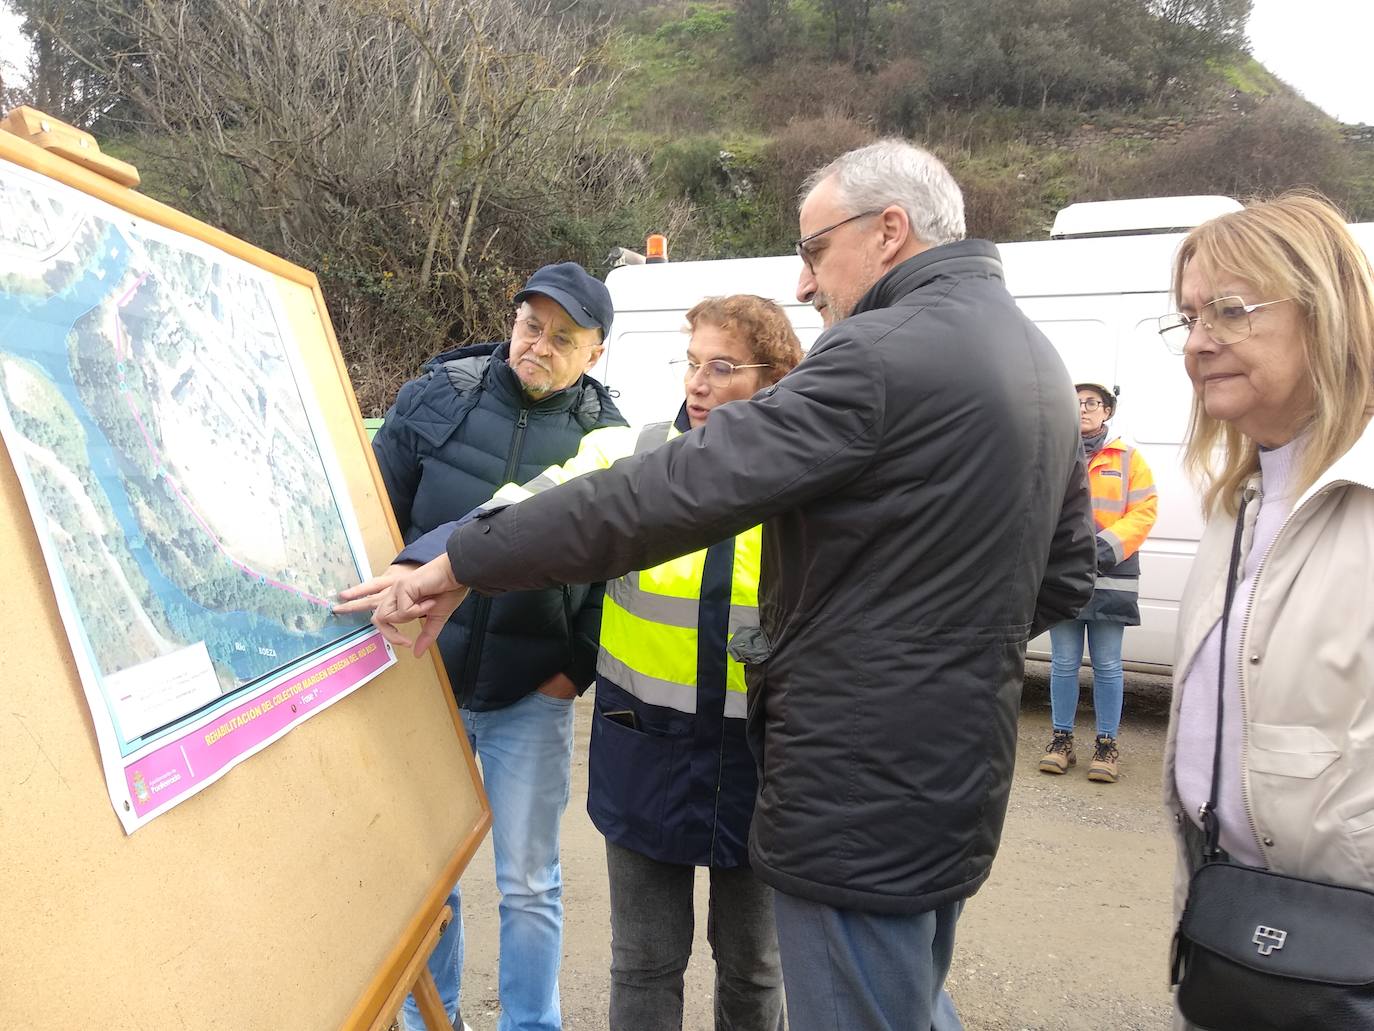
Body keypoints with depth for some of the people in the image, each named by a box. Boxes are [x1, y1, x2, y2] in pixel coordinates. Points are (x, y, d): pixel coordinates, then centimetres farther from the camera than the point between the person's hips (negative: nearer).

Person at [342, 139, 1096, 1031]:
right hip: (957, 781, 9)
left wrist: (463, 563, -18)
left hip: (858, 796, -9)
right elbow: (1066, 575, 16)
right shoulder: (1038, 360, 11)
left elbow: (673, 489, -25)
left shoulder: (884, 355, -20)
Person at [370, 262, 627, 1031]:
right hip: (423, 678, 2)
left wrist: (579, 667, -4)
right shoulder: (438, 396, -2)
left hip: (532, 697, -1)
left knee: (529, 883, 8)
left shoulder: (607, 436, -3)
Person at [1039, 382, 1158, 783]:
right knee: (1064, 663, 6)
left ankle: (1106, 744, 15)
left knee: (1107, 666, 4)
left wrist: (1108, 546, -14)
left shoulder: (1127, 458, 6)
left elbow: (1144, 511, 0)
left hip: (1110, 577, -1)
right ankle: (1062, 739, 18)